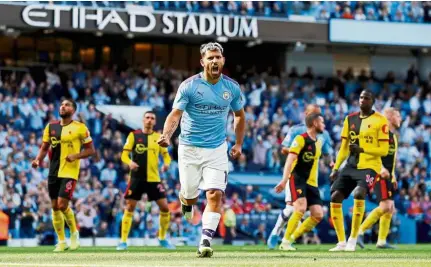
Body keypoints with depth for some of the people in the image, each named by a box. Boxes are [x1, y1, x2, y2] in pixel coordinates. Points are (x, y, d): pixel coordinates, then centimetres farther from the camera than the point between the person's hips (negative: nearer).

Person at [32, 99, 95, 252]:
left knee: (62, 205, -14)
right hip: (53, 172, 5)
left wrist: (76, 155, -17)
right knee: (55, 207, 6)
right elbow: (44, 148, 14)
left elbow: (91, 150, -1)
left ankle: (74, 233, 11)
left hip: (69, 172, -5)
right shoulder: (51, 127, 9)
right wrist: (38, 160, -5)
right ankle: (61, 241, 16)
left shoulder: (80, 128, -4)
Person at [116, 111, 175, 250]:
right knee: (129, 208, -5)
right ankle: (123, 241, 1)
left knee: (165, 207, -2)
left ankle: (162, 238, 16)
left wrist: (166, 163, -9)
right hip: (136, 178, -2)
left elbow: (166, 155, 14)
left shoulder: (158, 137, 8)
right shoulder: (134, 135, 1)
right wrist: (130, 162, -23)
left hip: (154, 178, 2)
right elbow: (124, 155, -1)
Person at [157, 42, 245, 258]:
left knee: (215, 194, -14)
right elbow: (175, 114, -19)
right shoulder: (189, 86, -10)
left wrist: (238, 144, 13)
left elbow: (239, 115, 17)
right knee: (190, 196, 9)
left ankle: (206, 240, -11)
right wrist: (166, 136, -36)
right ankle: (186, 200, 47)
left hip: (217, 149, 1)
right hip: (190, 148, -1)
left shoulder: (232, 87, 0)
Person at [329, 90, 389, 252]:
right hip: (351, 166, 6)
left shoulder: (380, 121, -5)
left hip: (369, 166, -6)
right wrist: (335, 168, 8)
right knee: (335, 197, -7)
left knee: (358, 193, -30)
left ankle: (353, 240, -20)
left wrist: (362, 149, -21)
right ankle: (341, 242, 3)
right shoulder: (350, 119, 12)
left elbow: (384, 150, -8)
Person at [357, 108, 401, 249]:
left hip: (387, 176, 10)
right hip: (380, 175, -10)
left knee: (390, 208, 8)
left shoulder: (393, 136, 20)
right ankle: (360, 231, -13)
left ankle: (382, 241, 9)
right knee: (385, 206, -17)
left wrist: (393, 176, 24)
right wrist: (381, 168, -29)